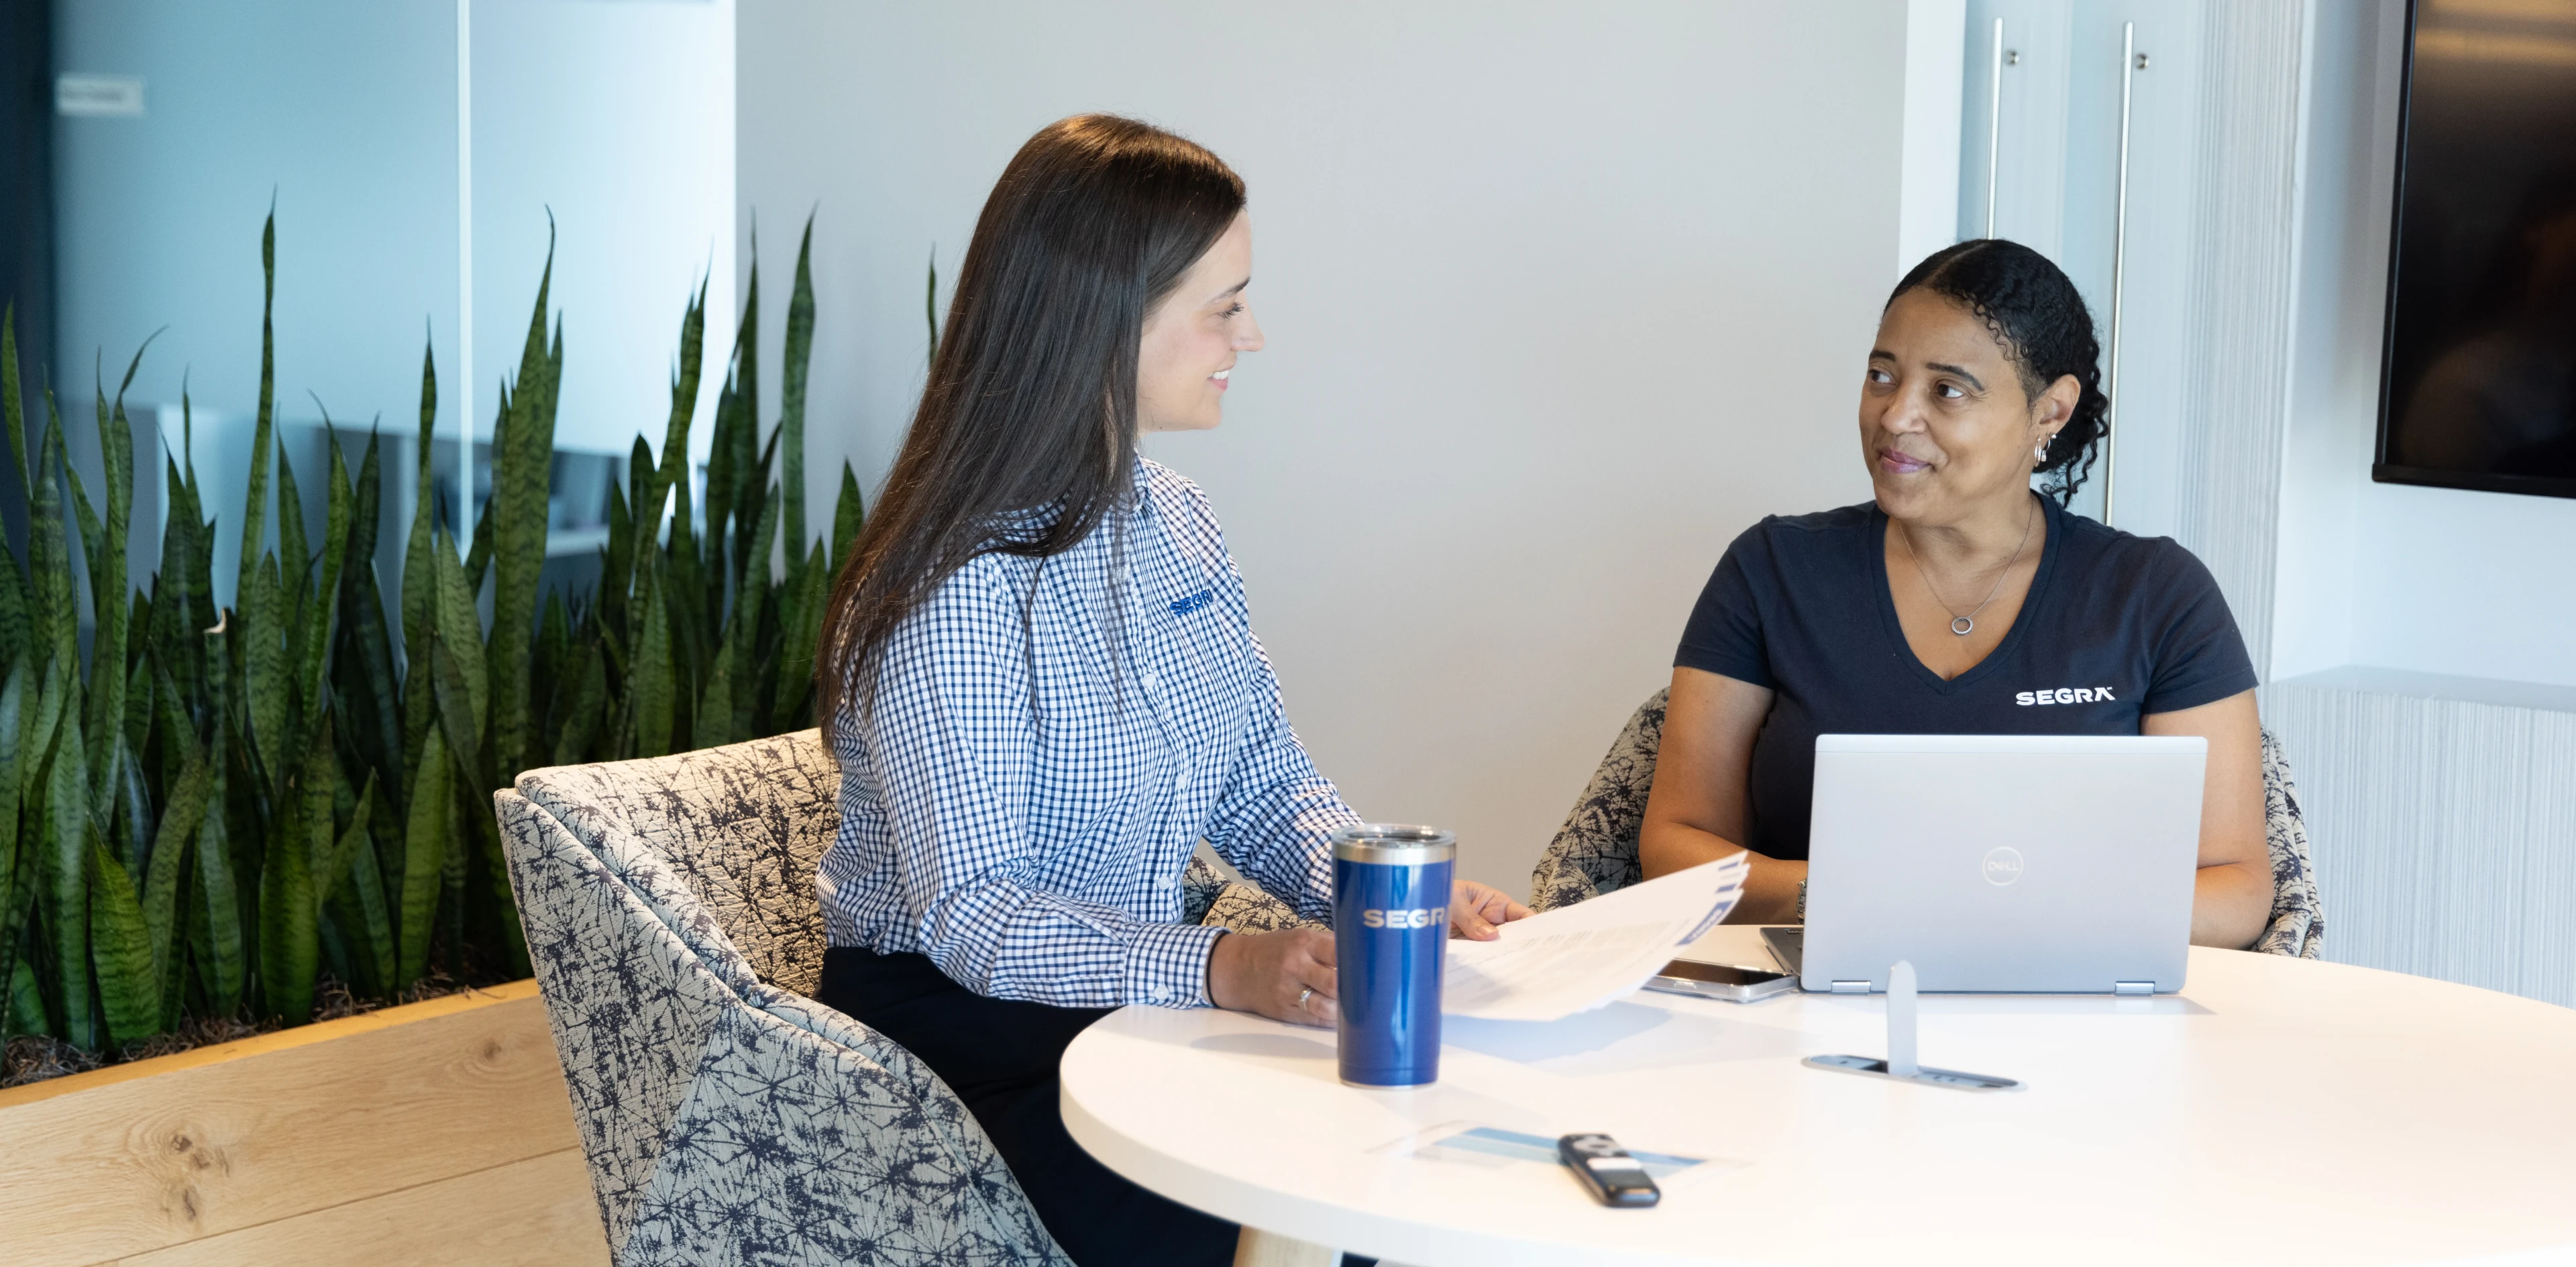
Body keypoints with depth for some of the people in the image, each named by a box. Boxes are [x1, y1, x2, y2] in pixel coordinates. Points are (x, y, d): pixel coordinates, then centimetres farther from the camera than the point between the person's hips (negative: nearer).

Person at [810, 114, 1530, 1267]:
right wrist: (1221, 967, -38)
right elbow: (967, 915, -24)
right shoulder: (960, 588, -21)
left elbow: (1266, 788, 11)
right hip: (953, 1026, -7)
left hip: (1142, 990, 7)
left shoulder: (1175, 525, 7)